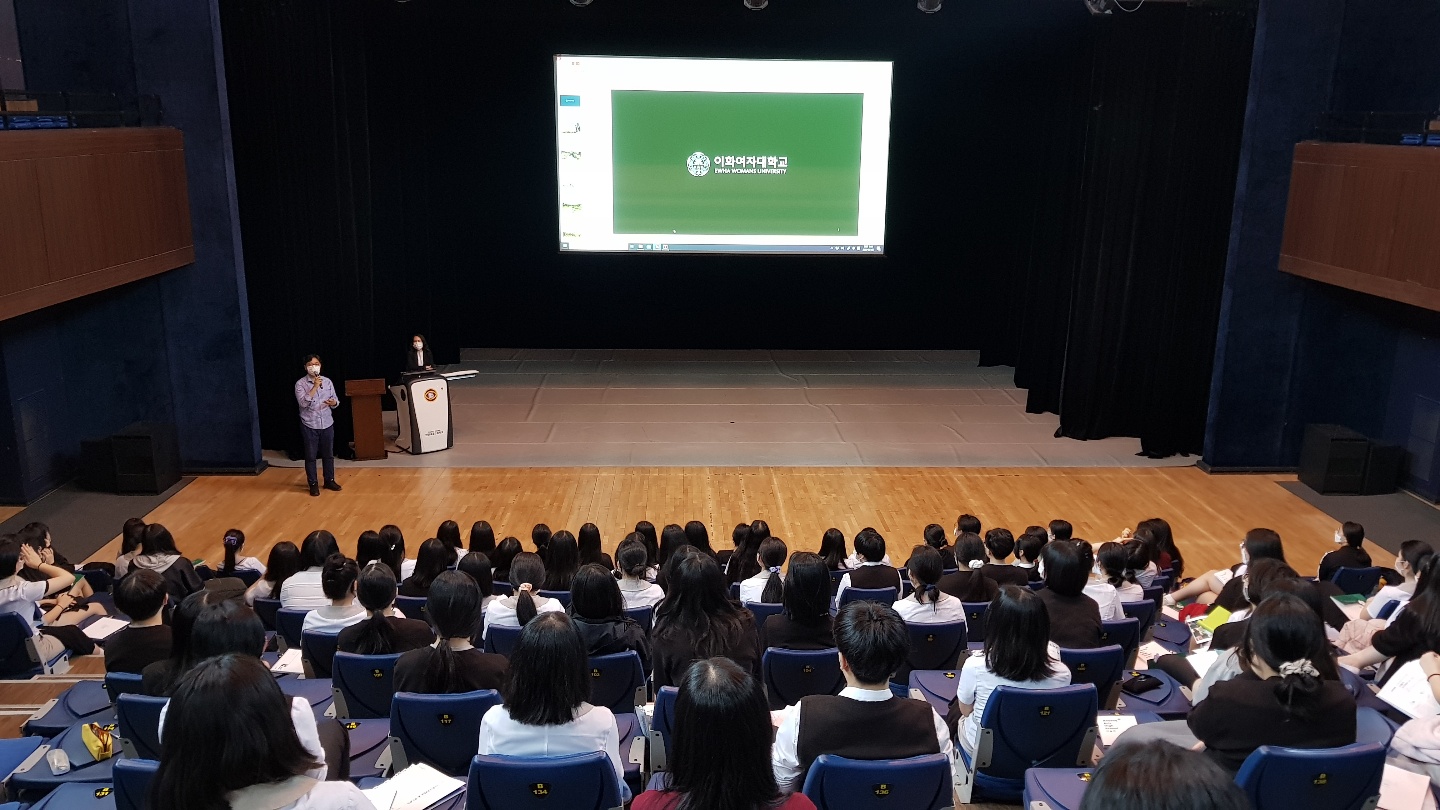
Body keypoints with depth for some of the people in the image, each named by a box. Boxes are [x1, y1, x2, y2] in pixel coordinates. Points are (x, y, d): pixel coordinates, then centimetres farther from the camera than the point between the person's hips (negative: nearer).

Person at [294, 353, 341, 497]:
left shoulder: (327, 381, 3)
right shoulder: (300, 384, -8)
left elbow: (335, 401, 8)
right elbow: (303, 402, -21)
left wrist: (334, 403, -16)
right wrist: (315, 387, -24)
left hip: (327, 424, 3)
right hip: (309, 425, -3)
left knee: (328, 454, 12)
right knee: (310, 456, 5)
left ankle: (329, 480, 25)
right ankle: (313, 484, 15)